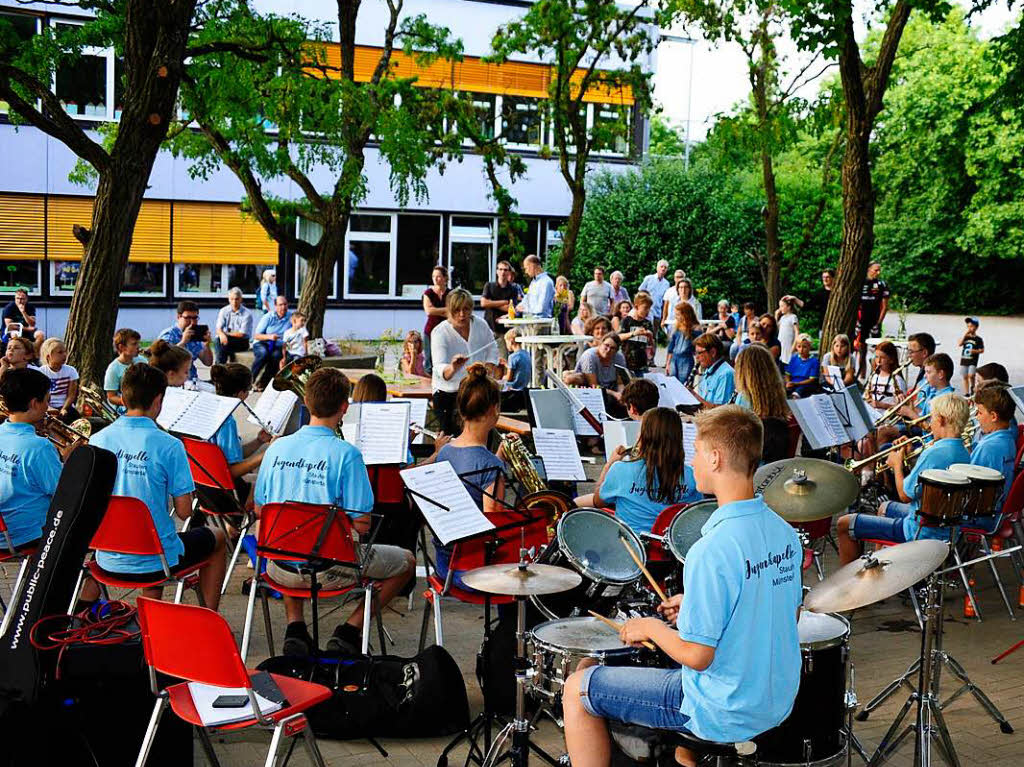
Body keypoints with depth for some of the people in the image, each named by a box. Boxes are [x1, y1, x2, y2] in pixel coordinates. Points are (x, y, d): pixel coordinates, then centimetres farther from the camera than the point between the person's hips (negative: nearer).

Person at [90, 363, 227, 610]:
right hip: (156, 561, -5)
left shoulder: (97, 441, -5)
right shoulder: (168, 446, -18)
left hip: (108, 561, 5)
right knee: (217, 538, 24)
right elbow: (184, 511, -14)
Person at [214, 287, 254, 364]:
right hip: (226, 339, 4)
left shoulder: (247, 314, -9)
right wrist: (222, 334, -29)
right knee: (217, 339, -29)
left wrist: (227, 334, -16)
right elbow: (218, 328, -6)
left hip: (242, 342, -3)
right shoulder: (224, 311, 4)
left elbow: (242, 334, -12)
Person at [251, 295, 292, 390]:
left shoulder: (291, 317, 5)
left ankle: (262, 383, -22)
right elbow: (256, 336, -2)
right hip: (261, 344, -1)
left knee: (276, 355, -34)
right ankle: (250, 378, -24)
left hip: (277, 347, 1)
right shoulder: (268, 317, 0)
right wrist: (269, 337, -21)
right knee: (263, 353, -36)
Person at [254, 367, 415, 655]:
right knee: (406, 561, 17)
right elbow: (361, 524, -16)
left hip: (281, 569, 5)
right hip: (328, 569, -5)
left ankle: (294, 628, 21)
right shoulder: (346, 454, -17)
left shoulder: (277, 447, -1)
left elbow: (259, 510, 9)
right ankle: (349, 631, 8)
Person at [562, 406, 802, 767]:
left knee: (577, 690, 5)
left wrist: (650, 627, -6)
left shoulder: (711, 551, -28)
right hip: (777, 700, 8)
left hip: (726, 714, -8)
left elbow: (697, 655, -25)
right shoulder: (784, 532, -2)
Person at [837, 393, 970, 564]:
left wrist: (897, 465, -4)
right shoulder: (963, 452, 2)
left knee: (845, 524, -2)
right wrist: (908, 457, 8)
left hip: (924, 533, -10)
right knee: (884, 507, 36)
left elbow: (905, 495, -19)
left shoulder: (934, 453, -27)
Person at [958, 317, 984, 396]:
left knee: (971, 375, -20)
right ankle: (966, 393, 14)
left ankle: (972, 387, 7)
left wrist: (975, 351, -19)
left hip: (973, 361, -4)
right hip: (964, 360, 4)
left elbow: (982, 350, 0)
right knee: (965, 377, 6)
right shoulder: (965, 337, 8)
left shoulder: (978, 339, -1)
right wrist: (965, 334, -10)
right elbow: (959, 344, -7)